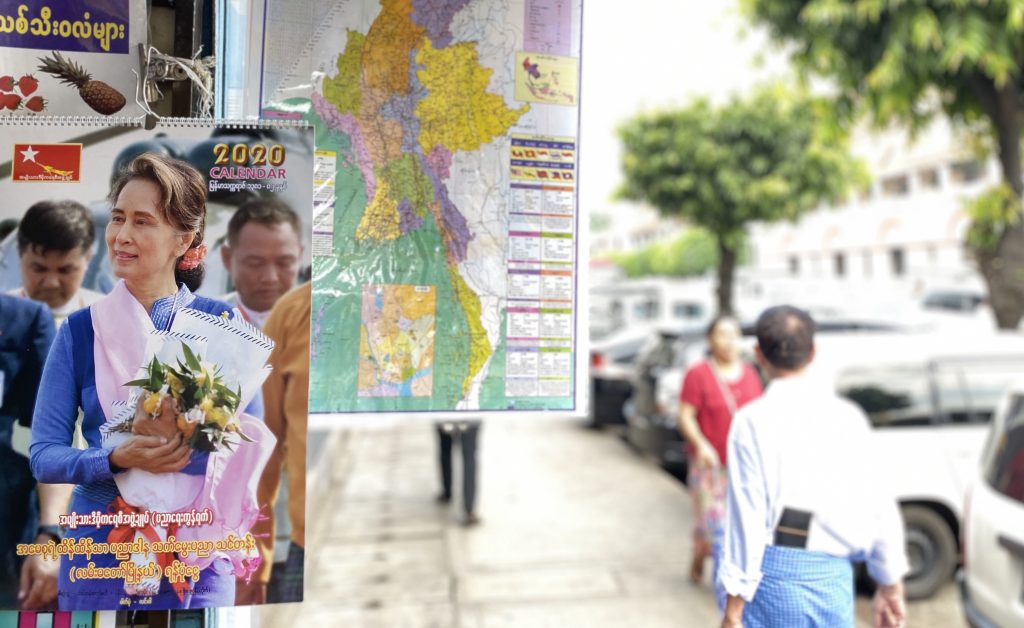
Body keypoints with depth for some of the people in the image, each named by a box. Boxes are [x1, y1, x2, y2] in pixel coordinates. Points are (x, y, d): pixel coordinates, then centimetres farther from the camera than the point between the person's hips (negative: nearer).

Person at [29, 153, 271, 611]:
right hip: (101, 544, 1)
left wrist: (186, 441, -26)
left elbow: (250, 441, -8)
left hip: (199, 548, 0)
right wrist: (116, 459, -22)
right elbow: (43, 455, -4)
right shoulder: (80, 330, -2)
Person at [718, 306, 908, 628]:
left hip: (775, 572, -3)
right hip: (834, 577, 4)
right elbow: (881, 507, 4)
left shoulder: (753, 420, -9)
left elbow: (747, 516, -12)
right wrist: (890, 586, 17)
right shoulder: (849, 416, 1)